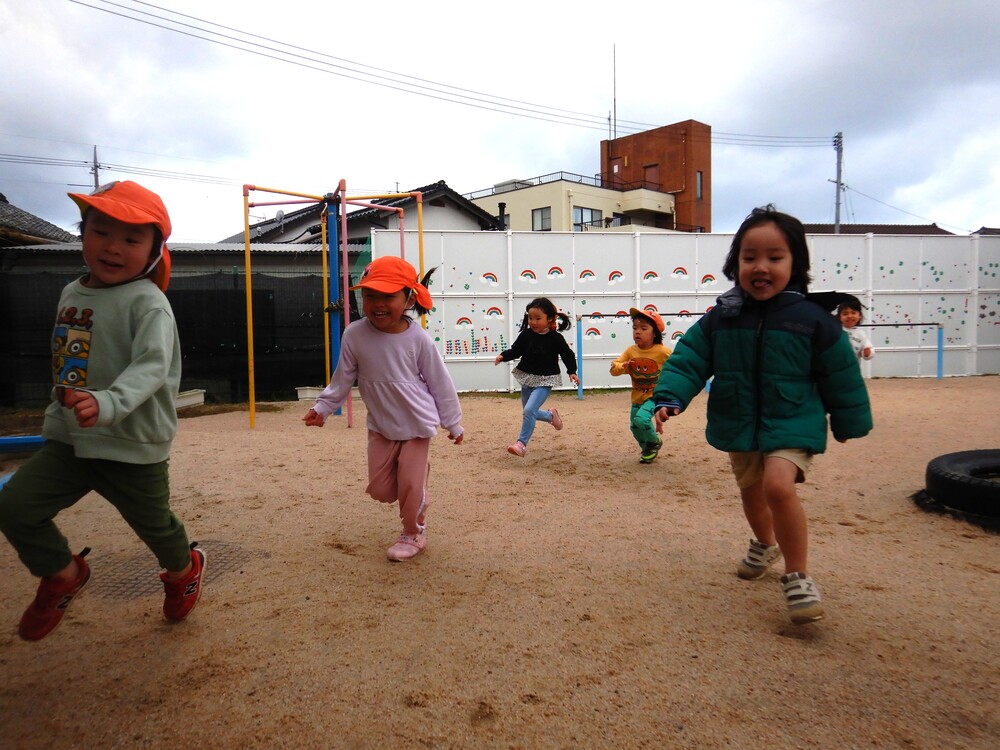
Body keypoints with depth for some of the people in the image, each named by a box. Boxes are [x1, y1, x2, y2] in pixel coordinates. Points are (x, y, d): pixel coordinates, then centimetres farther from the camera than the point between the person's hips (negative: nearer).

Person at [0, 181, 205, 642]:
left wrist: (110, 404, -48)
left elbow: (152, 365, -32)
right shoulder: (71, 293, 7)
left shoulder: (147, 302, -17)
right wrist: (60, 410, 21)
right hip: (69, 437, 6)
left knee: (154, 524, 10)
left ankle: (184, 568, 45)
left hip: (134, 445, -6)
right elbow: (67, 362, 18)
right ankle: (62, 573, 24)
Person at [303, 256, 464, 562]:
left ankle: (413, 534, 29)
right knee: (380, 488, 8)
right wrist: (322, 407, -5)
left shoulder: (417, 338, -17)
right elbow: (343, 379, 1)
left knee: (410, 486, 2)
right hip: (380, 426, 3)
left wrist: (453, 423, -1)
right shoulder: (354, 335, -12)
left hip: (417, 425, -3)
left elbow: (440, 383, -7)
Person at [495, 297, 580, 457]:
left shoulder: (555, 338, -11)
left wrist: (572, 372, -10)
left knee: (529, 410, -22)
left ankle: (522, 443, -13)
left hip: (544, 381, -5)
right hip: (527, 378, 5)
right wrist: (503, 356, -13)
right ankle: (551, 415, 45)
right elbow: (515, 351, 4)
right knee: (528, 412, 16)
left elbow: (567, 354, -1)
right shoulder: (525, 335, -4)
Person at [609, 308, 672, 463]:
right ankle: (648, 450, 40)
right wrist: (622, 366, -30)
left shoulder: (662, 352, -17)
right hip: (637, 396, 5)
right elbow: (613, 368, -8)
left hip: (655, 395, -5)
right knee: (634, 427, 13)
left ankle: (654, 442, 3)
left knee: (642, 419, -27)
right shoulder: (631, 351, -7)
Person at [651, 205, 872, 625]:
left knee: (778, 485, -27)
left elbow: (840, 374, -2)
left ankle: (798, 575, -7)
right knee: (751, 492, 22)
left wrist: (848, 423, 7)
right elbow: (689, 359, -7)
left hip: (792, 423, -4)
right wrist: (669, 397, -23)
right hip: (739, 426, 4)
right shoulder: (720, 319, -7)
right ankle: (765, 544, 54)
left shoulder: (812, 320, -12)